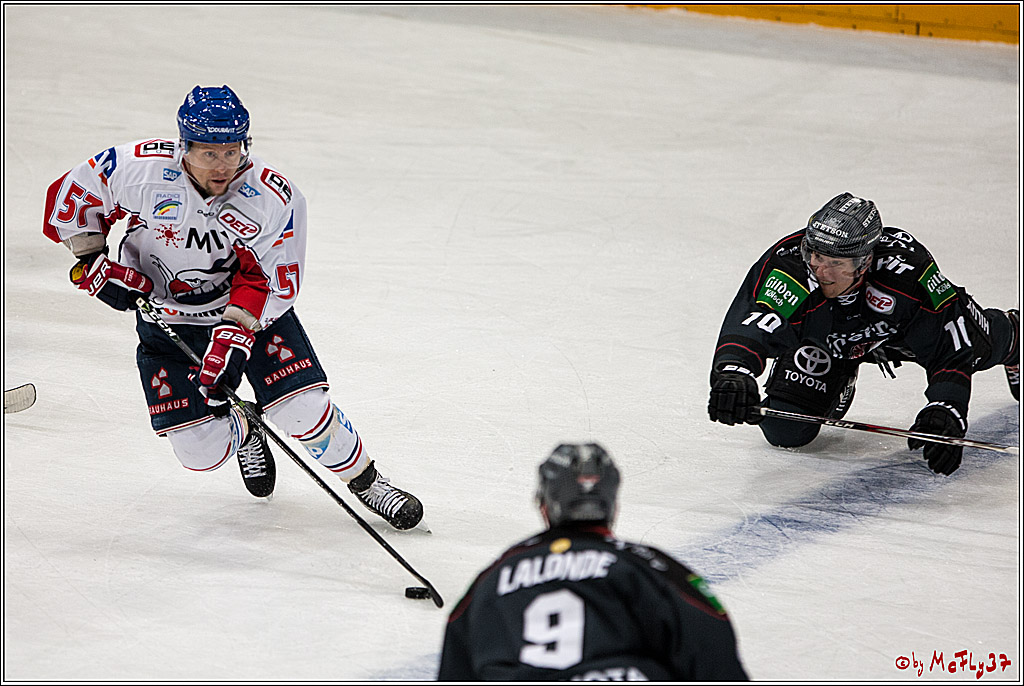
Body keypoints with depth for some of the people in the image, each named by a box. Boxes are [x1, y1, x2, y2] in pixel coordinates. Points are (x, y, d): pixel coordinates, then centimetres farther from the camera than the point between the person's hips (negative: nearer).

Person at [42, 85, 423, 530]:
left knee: (304, 408, -17)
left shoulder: (275, 199, -23)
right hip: (167, 321, 1)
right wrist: (93, 260, -12)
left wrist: (233, 336, -30)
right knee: (201, 452, -6)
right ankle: (242, 434, 31)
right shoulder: (141, 168, -23)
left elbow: (271, 281, -19)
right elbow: (70, 195, -7)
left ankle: (364, 480, 11)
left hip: (254, 310, -1)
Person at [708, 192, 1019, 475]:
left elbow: (952, 349, -33)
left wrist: (944, 412, -45)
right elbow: (747, 325, -60)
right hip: (820, 342, 0)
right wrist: (732, 375, -81)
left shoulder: (907, 264, -42)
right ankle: (839, 383, 25)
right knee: (784, 431, -13)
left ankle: (1009, 334, 51)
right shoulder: (788, 265, -45)